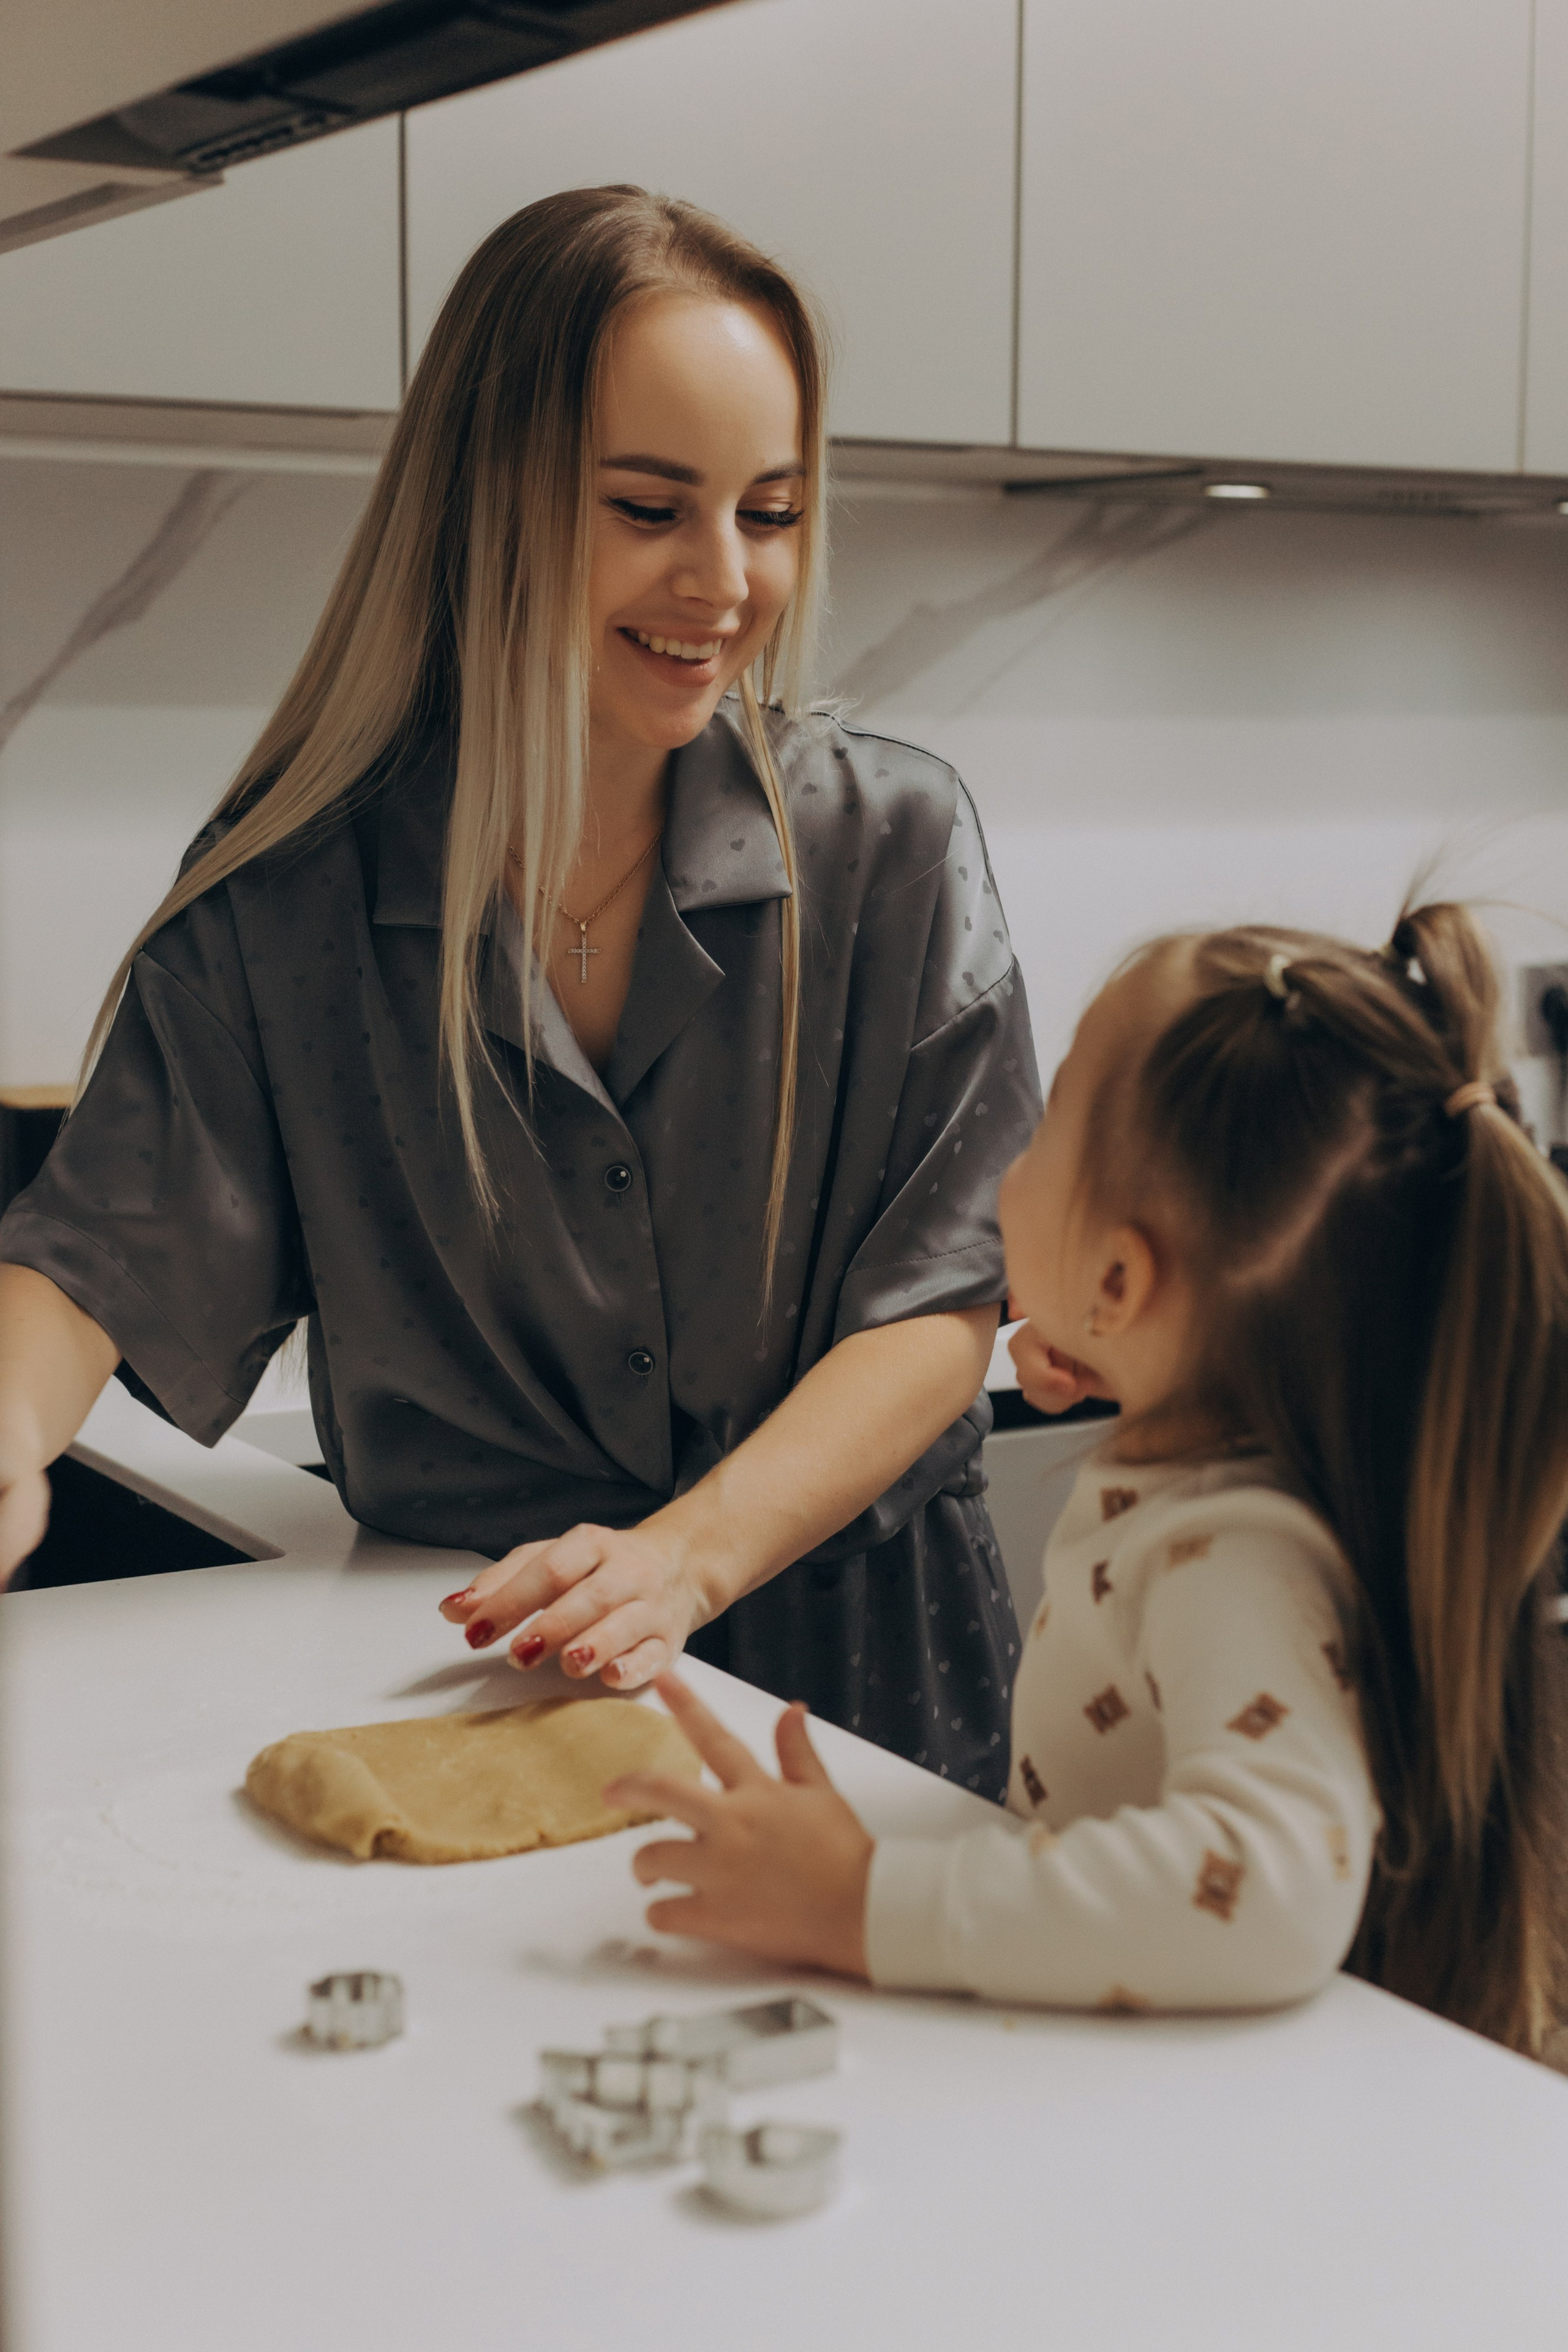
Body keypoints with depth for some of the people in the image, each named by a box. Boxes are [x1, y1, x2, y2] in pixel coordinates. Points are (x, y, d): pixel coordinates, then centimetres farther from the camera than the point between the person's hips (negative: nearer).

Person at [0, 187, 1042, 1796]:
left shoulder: (892, 847, -1)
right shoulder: (285, 893, -1)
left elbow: (941, 1304, -4)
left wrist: (688, 1556, -19)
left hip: (855, 1676, 0)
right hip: (451, 1674, 0)